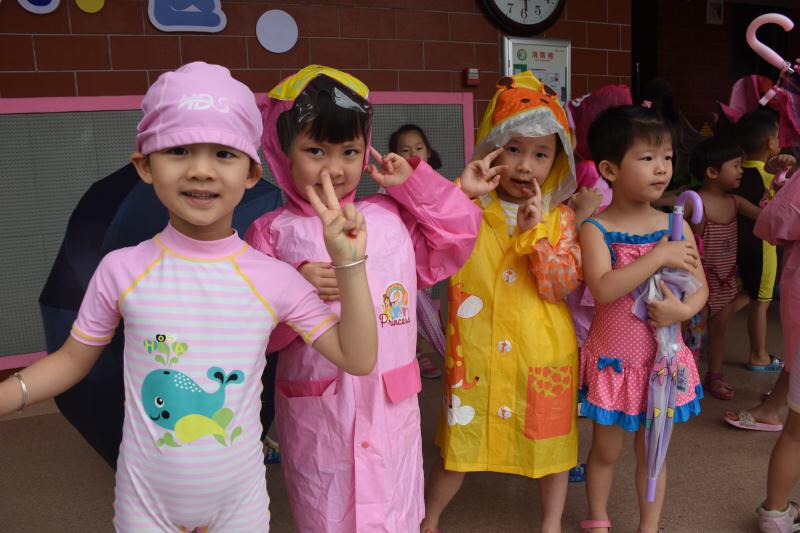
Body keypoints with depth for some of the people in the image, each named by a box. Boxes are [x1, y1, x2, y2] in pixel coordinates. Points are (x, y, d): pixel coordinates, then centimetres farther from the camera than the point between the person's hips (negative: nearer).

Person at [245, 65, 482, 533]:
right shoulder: (273, 232, -5)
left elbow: (459, 235, 7)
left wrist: (413, 182, 2)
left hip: (391, 406, 2)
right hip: (315, 412, -2)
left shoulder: (393, 217, 3)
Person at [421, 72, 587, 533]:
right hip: (476, 352, -1)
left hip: (542, 354, 1)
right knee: (459, 445, 10)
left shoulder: (559, 217, -1)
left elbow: (563, 285, -9)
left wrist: (534, 232, -20)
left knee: (550, 439, 16)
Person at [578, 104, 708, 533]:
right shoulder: (595, 229, -14)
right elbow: (603, 289, -28)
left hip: (663, 360, 3)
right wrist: (660, 256, -26)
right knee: (606, 452, 16)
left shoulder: (675, 226, -3)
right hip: (613, 362, -2)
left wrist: (683, 309, -21)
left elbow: (701, 286, 0)